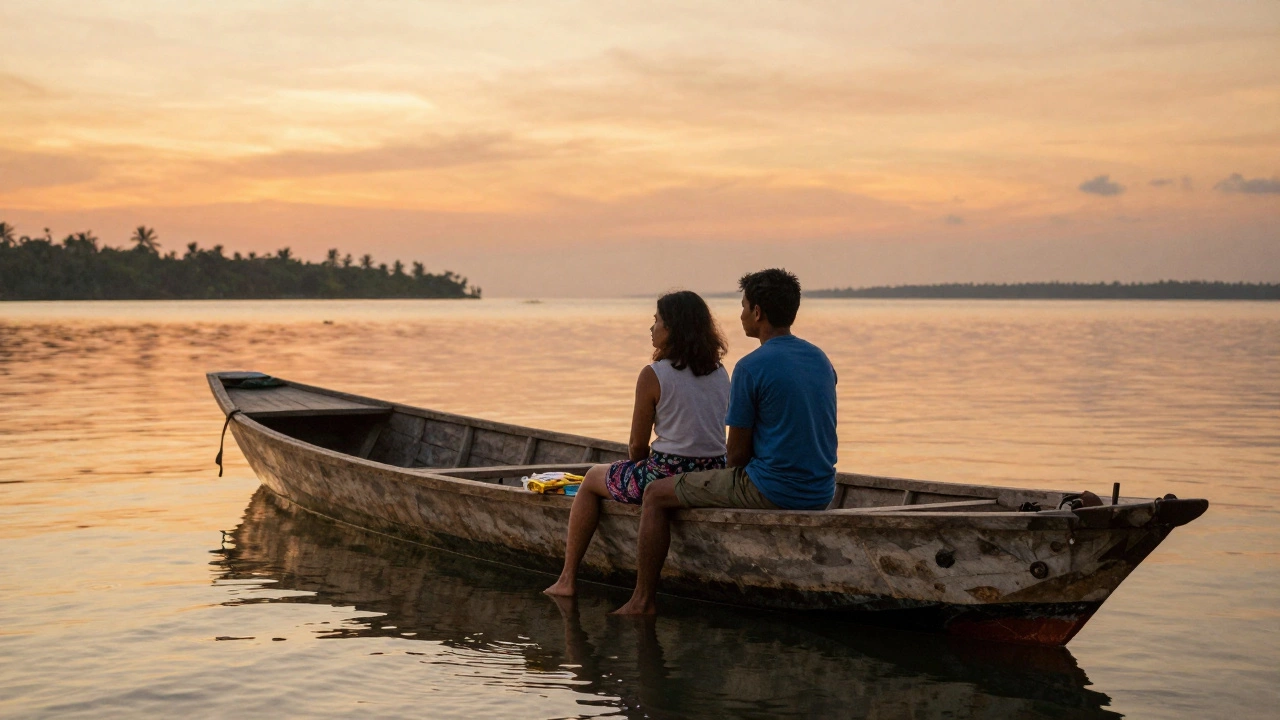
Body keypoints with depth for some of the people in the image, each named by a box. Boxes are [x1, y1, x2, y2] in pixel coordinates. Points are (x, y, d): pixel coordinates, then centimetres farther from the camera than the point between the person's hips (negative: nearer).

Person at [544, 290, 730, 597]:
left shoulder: (653, 375, -14)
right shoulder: (720, 373, 5)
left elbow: (638, 447, -8)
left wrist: (640, 460, 15)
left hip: (668, 477, -7)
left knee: (592, 479, 21)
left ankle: (567, 580, 23)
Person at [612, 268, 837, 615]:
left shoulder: (752, 367, -15)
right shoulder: (821, 359, 9)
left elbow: (738, 452, -11)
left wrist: (735, 481, 11)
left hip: (773, 492, -8)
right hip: (821, 493, 8)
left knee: (656, 494, 7)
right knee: (736, 480, 39)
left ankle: (642, 600, 10)